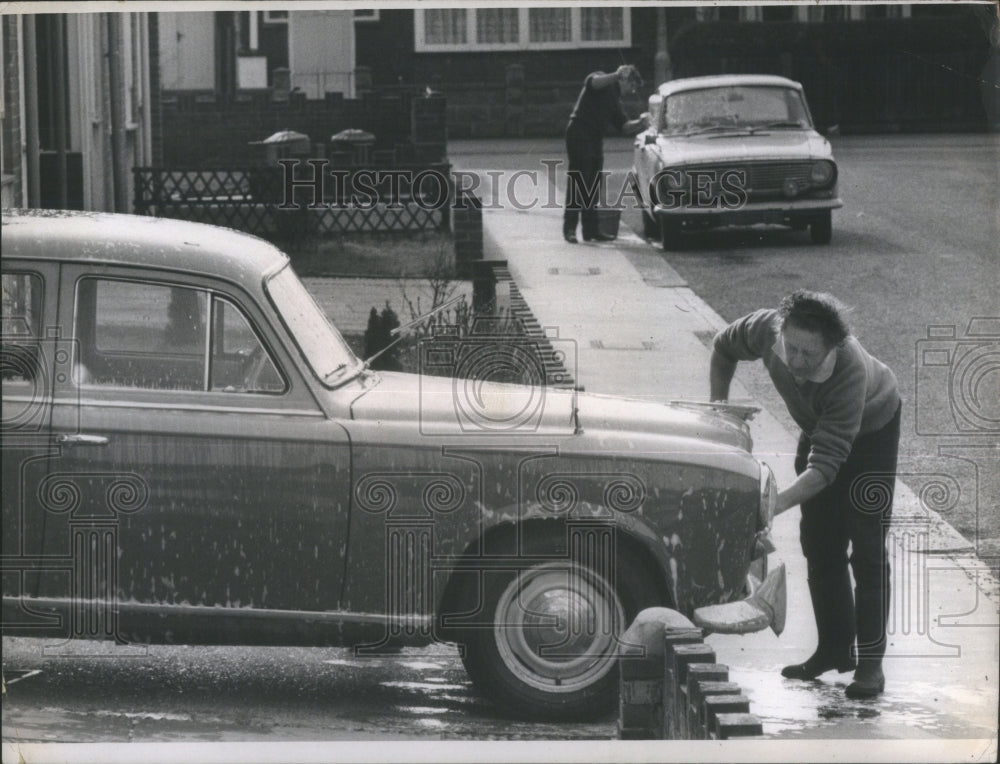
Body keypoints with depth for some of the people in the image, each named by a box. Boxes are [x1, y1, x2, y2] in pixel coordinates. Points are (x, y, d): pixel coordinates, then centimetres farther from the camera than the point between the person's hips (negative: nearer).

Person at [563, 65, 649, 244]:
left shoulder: (616, 101, 23)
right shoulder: (604, 85, 2)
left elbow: (625, 126, 13)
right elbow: (594, 82, -24)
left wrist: (640, 123, -6)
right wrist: (617, 76, -37)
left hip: (595, 139, 9)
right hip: (579, 133, -9)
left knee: (593, 186, 8)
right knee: (577, 182, -12)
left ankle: (591, 230, 11)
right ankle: (569, 228, -14)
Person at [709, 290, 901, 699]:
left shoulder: (850, 372, -46)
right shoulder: (766, 330, -32)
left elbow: (826, 465, -47)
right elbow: (723, 347, -6)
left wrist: (774, 505, -57)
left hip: (871, 429, -5)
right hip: (818, 427, 5)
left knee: (867, 550, -10)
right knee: (818, 543, 6)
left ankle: (870, 662, -7)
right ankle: (835, 648, 17)